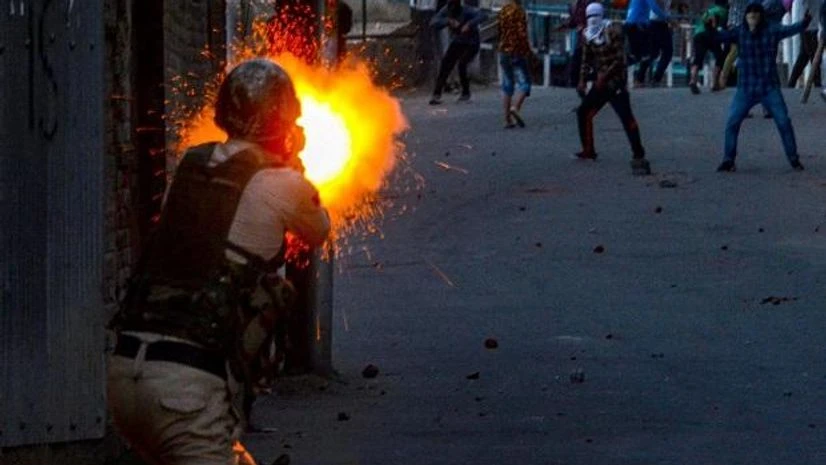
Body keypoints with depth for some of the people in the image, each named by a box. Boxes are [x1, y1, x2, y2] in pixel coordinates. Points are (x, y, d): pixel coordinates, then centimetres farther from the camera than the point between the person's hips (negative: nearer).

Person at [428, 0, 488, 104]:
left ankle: (466, 93, -3)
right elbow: (433, 23, -18)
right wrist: (448, 21, -34)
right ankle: (436, 95, -10)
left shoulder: (466, 11, -24)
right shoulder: (446, 10, -11)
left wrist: (469, 25, -52)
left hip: (471, 45, -4)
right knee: (444, 66, -12)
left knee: (461, 64, -24)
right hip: (456, 43, 4)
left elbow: (483, 16, -39)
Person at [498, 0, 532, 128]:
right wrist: (529, 51, -9)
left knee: (507, 86, 10)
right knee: (524, 83, -2)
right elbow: (522, 34, -17)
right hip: (517, 52, -7)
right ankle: (515, 107, -25)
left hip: (504, 52, 7)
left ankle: (507, 119, 6)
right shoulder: (518, 11, -13)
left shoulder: (502, 11, 8)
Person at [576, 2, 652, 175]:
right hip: (600, 82, 8)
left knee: (626, 117, -14)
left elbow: (619, 60, -16)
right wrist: (582, 80, 1)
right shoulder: (589, 35, 8)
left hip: (616, 82, -8)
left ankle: (639, 155, -16)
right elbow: (586, 60, 13)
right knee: (583, 112, 9)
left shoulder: (613, 32, -12)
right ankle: (588, 150, 21)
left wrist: (604, 76, -21)